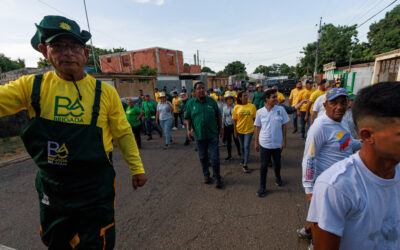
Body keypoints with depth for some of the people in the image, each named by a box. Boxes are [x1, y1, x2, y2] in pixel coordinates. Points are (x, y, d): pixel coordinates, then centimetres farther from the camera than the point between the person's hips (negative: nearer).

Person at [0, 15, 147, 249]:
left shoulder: (105, 92, -8)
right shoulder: (31, 86, -3)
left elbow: (123, 133, -4)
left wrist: (137, 168, -2)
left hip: (97, 188, -3)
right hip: (51, 186, 3)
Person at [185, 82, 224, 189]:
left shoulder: (211, 100, 0)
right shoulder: (191, 103, 0)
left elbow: (218, 115, 7)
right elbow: (187, 118, 6)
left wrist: (220, 128, 6)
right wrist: (188, 129, -9)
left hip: (212, 135, -1)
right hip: (199, 136, 1)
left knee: (214, 158, 1)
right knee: (203, 157, 15)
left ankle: (217, 177, 22)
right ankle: (206, 175, 37)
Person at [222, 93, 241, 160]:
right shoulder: (224, 108, 2)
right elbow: (223, 118, 9)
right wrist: (222, 127, 10)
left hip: (234, 125, -3)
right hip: (227, 126, 3)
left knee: (236, 139, 5)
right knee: (228, 141, 9)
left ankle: (239, 152, 31)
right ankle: (229, 155, 23)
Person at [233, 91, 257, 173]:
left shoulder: (252, 106, -7)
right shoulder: (236, 107, -5)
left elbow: (254, 118, -1)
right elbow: (235, 120, -1)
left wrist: (255, 129, -1)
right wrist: (235, 131, -2)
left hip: (249, 130, -2)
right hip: (239, 130, 2)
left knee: (246, 146, -4)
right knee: (242, 146, 17)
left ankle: (245, 165, 6)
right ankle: (244, 158, 43)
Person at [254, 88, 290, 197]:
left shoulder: (280, 109, -6)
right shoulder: (260, 112, -7)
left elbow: (284, 126, 0)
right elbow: (257, 128, 0)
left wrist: (284, 141, -2)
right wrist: (256, 142, 2)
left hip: (277, 143, 1)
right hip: (264, 143, -1)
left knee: (277, 163, 20)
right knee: (264, 165, 5)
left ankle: (278, 177, 49)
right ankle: (262, 186, 20)